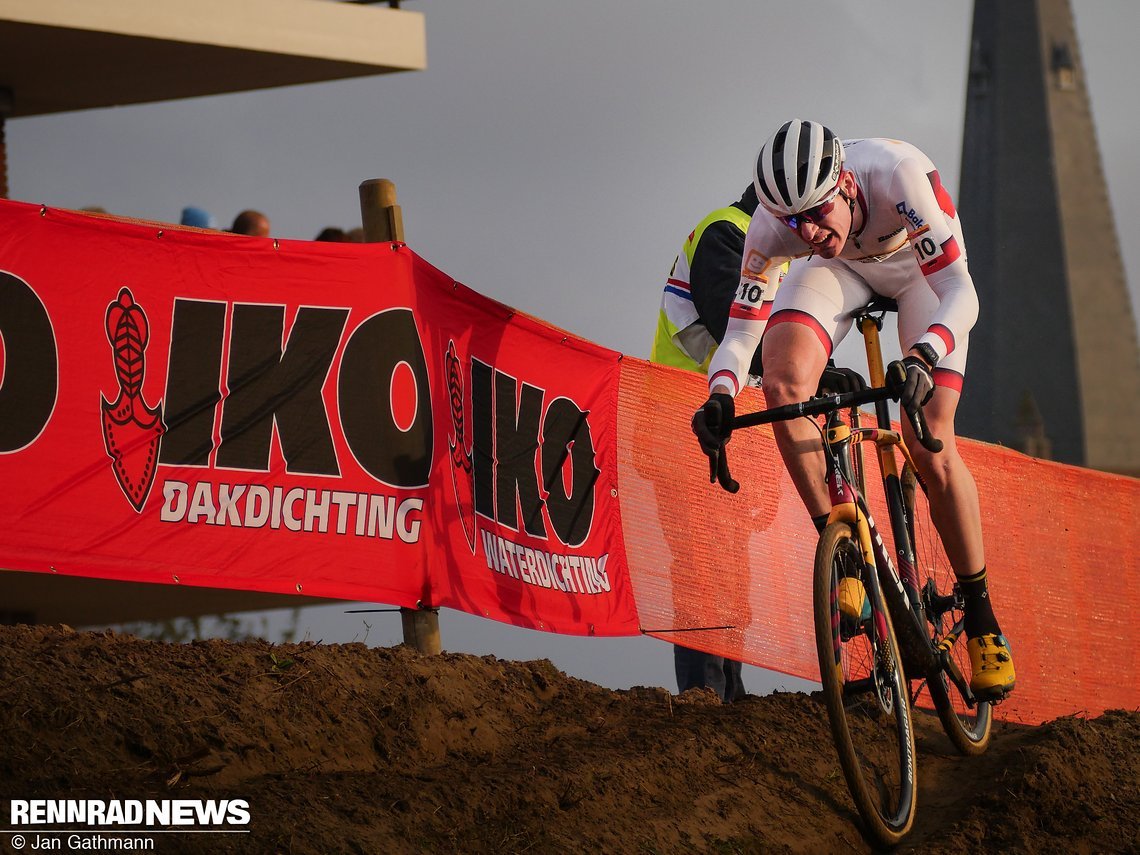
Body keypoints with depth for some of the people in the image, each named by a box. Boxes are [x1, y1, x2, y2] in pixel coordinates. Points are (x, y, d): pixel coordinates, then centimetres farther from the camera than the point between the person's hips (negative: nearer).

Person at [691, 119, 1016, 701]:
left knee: (931, 452, -16)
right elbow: (742, 331, -23)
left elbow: (960, 292, -42)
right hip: (842, 267, 2)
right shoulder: (773, 228, -31)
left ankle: (981, 617, 3)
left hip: (922, 266, -2)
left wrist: (923, 357, -61)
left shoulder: (897, 174, -41)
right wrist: (720, 394, -44)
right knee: (784, 377, -29)